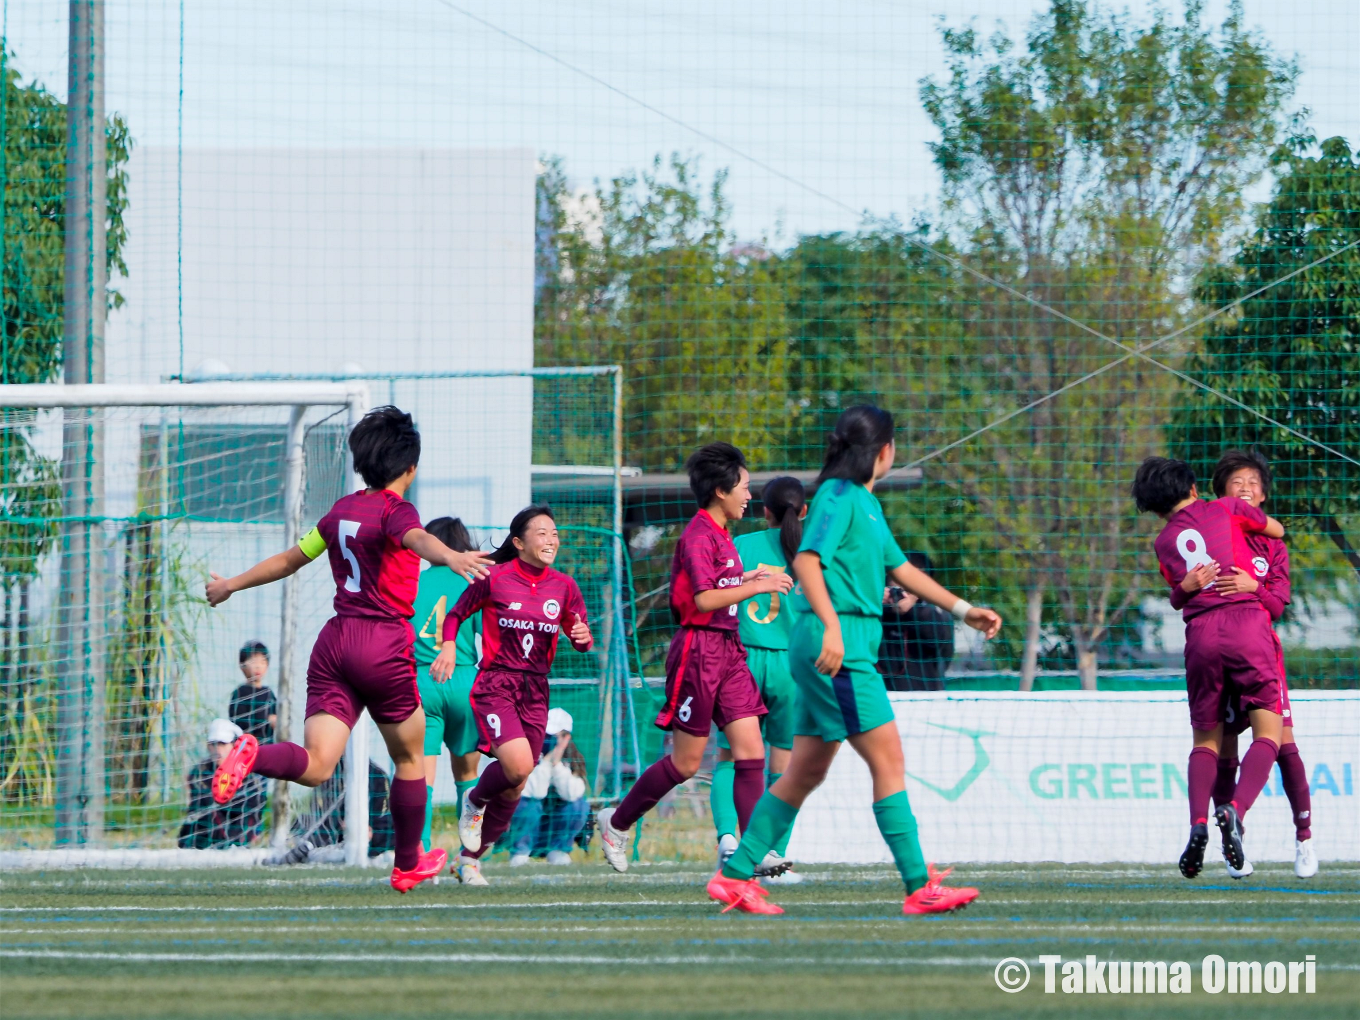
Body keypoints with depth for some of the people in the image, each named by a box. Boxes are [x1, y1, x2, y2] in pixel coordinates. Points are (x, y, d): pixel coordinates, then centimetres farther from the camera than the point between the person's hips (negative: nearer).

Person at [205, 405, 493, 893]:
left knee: (316, 766, -6)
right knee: (410, 759, 17)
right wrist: (452, 557, -52)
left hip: (335, 640, 5)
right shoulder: (395, 511, -6)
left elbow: (290, 559, 26)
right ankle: (408, 864, 29)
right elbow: (418, 539, -30)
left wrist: (231, 585, 41)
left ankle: (253, 755, -36)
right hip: (384, 644, -5)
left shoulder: (343, 509, 14)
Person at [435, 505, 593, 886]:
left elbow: (582, 640, 9)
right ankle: (475, 801, 8)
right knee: (518, 765, -25)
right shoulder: (494, 578, -5)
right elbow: (457, 614, 8)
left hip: (535, 692, 4)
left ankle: (469, 858, 21)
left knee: (515, 786, 4)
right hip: (494, 685, -4)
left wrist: (584, 638, -14)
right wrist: (449, 647, -9)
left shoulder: (563, 586, 5)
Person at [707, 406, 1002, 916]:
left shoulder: (866, 502, 21)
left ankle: (735, 875, 14)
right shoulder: (839, 496, -10)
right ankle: (920, 887, -10)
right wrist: (831, 626, -33)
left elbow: (900, 567, 30)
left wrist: (963, 610, 32)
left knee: (806, 773, 11)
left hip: (847, 647, 10)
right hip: (837, 644, -10)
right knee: (888, 760, -10)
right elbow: (806, 560, -22)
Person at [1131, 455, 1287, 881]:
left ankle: (1198, 823, -10)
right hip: (1247, 619, -2)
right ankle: (1235, 809, -28)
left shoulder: (1163, 543, 18)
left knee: (1206, 739, 13)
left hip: (1200, 635, 2)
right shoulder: (1227, 510, 14)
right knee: (1268, 733, -2)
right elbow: (1277, 530, 29)